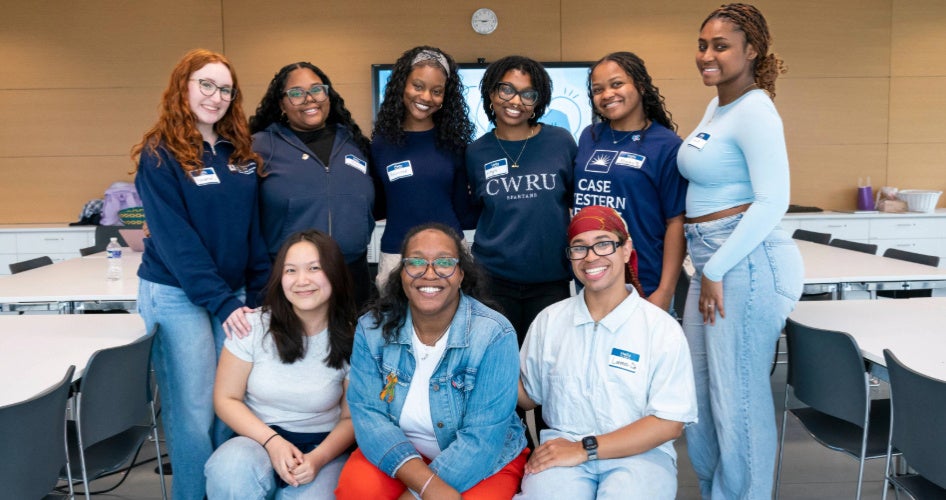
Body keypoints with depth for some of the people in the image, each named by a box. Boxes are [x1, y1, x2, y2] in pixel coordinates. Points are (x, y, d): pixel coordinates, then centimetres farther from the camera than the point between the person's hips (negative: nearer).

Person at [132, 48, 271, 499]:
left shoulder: (240, 153, 9)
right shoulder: (159, 155, -8)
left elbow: (253, 227, 10)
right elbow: (174, 238, -15)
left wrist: (261, 293, 2)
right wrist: (220, 302, -20)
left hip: (235, 292, 6)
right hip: (177, 295, -5)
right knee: (194, 412, -2)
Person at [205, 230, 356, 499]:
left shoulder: (351, 341, -6)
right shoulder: (253, 326, -7)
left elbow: (351, 417, 1)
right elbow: (226, 399, -2)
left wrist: (318, 458, -18)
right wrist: (271, 440, -17)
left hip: (322, 448, 0)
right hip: (258, 439, 1)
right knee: (232, 469, -33)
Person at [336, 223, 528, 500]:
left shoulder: (495, 336, -20)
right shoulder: (372, 328, -9)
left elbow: (481, 438, -22)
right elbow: (367, 412, -15)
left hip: (484, 461, -1)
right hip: (396, 455, 2)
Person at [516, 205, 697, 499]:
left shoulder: (662, 329, -2)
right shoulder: (549, 320, 8)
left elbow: (670, 423, -7)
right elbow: (527, 396, 13)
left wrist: (586, 448, -14)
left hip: (639, 454, -1)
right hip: (561, 449, 1)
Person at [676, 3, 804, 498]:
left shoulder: (754, 111, -12)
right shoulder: (715, 106, 15)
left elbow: (772, 202, -18)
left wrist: (717, 271, -16)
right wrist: (706, 270, 17)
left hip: (747, 263, -9)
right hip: (711, 262, 9)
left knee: (737, 396, 1)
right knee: (698, 391, 16)